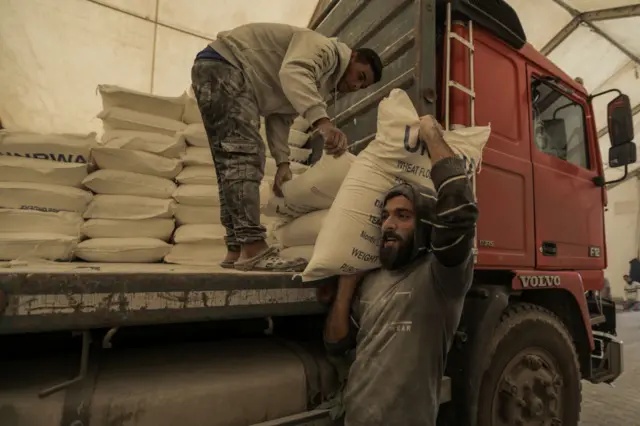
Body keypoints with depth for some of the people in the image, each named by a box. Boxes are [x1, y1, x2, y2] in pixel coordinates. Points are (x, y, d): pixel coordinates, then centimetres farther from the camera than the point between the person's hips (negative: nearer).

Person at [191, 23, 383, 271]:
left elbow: (279, 117, 8)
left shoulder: (323, 82, 18)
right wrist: (322, 121, -47)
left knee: (235, 161, 1)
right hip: (223, 65, -10)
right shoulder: (325, 49, -10)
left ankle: (237, 250, 0)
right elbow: (292, 73, -33)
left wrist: (282, 162, -7)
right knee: (243, 153, -22)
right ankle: (253, 249, -28)